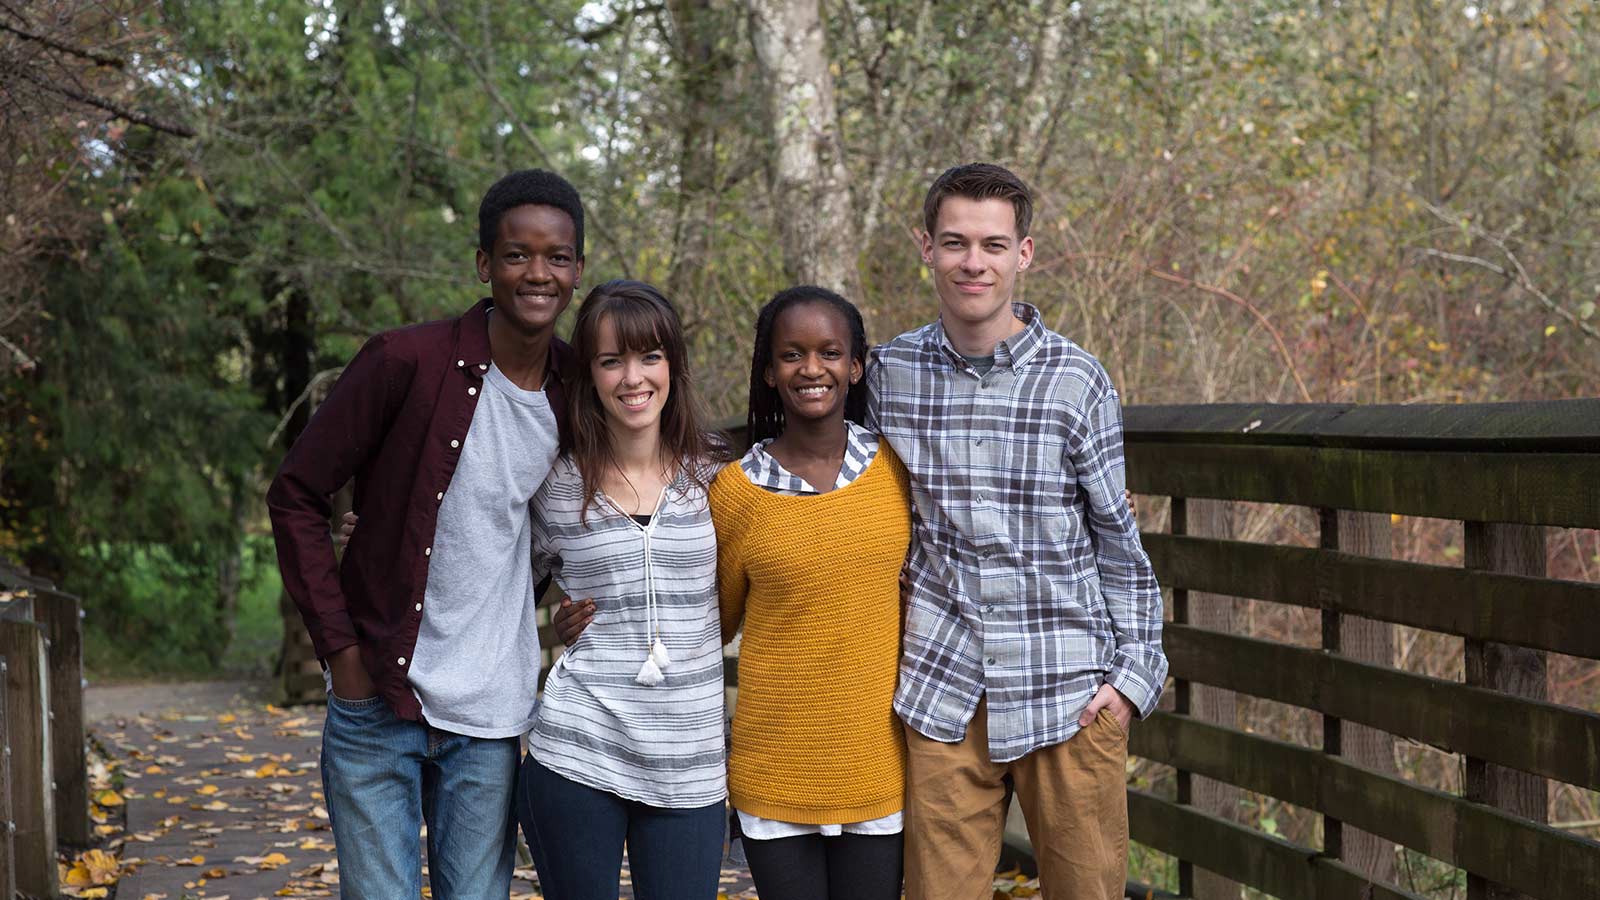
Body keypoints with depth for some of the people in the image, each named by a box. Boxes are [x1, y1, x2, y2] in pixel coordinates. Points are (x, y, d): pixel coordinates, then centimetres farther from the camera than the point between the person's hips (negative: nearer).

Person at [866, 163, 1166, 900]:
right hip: (942, 692, 2)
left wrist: (1135, 670, -2)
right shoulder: (889, 372, 3)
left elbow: (1118, 539, 3)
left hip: (1068, 694, -1)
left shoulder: (1076, 381, -3)